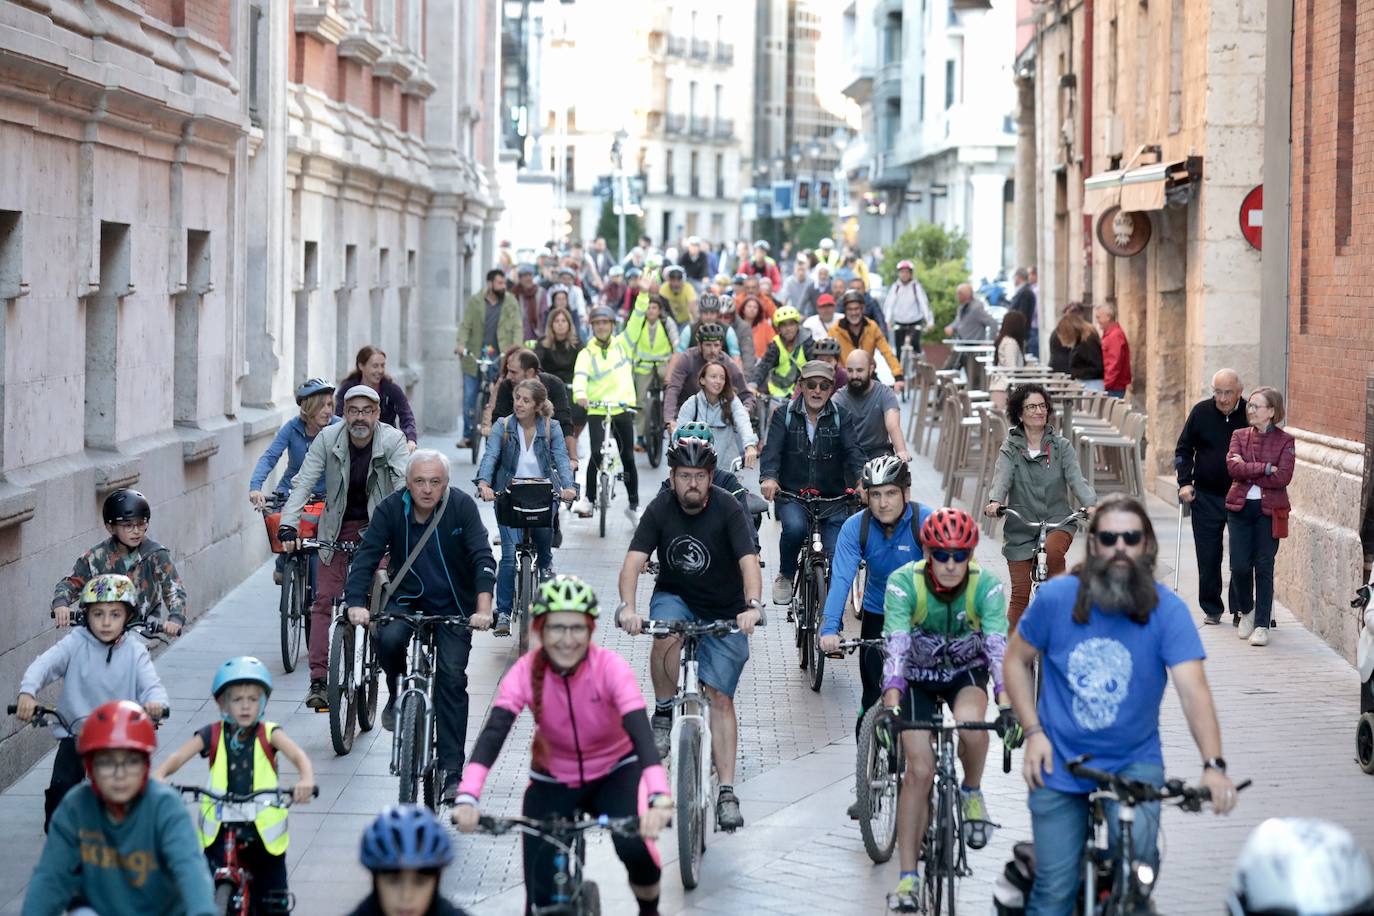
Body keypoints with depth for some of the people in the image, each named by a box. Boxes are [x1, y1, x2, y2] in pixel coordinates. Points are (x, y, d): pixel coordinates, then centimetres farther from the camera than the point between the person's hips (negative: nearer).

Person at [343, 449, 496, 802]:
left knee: (451, 678, -12)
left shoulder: (462, 506, -14)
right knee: (388, 638, -30)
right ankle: (397, 692, 2)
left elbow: (482, 558, -21)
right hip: (407, 599, 1)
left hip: (454, 606, -1)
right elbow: (366, 557, -15)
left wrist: (483, 608, -35)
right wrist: (356, 603, -31)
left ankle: (451, 770, -7)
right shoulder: (391, 509, -11)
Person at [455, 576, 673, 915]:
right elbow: (493, 733, -32)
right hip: (553, 781, 1)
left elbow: (641, 731, -36)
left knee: (633, 846, -29)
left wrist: (659, 798, -53)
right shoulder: (525, 672, -21)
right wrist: (468, 798, -49)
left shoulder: (610, 667, -25)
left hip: (614, 771, -1)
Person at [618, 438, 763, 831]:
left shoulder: (728, 510, -18)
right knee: (666, 636, -34)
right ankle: (663, 714, -10)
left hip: (724, 613, -1)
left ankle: (727, 792, -4)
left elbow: (749, 561, -30)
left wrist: (752, 605, -48)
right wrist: (627, 606, -39)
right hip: (674, 597, 1)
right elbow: (633, 562, -21)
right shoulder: (660, 509, -12)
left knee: (720, 696, -7)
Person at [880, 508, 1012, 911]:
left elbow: (999, 648, -32)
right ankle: (908, 876, -3)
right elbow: (895, 646, -34)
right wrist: (891, 706, -48)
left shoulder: (987, 586, -24)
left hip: (966, 671, 0)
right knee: (920, 772, -11)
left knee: (972, 723, -33)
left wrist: (1006, 706, -47)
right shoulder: (903, 582, -26)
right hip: (917, 675, 0)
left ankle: (971, 792, -3)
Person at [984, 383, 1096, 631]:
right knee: (1020, 594, -2)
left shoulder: (1061, 446, 4)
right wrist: (995, 501, -35)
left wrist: (1090, 505, -29)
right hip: (1021, 528, 1)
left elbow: (1076, 479, -8)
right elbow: (1002, 478, -13)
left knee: (1053, 549, -36)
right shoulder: (1010, 449, 3)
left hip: (1056, 522, -1)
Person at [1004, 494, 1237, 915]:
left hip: (1134, 762, -1)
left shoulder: (1168, 610, -14)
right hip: (1059, 765, 1)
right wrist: (1033, 732, -6)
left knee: (1137, 855, -25)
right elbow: (1017, 661, 5)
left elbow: (1193, 688, -24)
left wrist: (1213, 765, -37)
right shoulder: (1055, 597, -9)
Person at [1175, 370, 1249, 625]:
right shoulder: (1201, 412, -1)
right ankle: (1211, 609, 17)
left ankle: (1241, 609, 5)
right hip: (1206, 496, 2)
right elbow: (1183, 449, 8)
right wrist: (1185, 482, -2)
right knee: (1208, 557, 6)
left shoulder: (1250, 415, -5)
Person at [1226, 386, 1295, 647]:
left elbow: (1283, 477, -13)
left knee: (1264, 567, -2)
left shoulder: (1284, 441, -1)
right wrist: (1265, 468, -15)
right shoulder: (1240, 436, 7)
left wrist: (1248, 471, -11)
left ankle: (1262, 625, 5)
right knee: (1240, 565, -1)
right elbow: (1233, 467, -9)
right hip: (1240, 507, 2)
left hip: (1270, 510, -2)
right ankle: (1247, 612, 25)